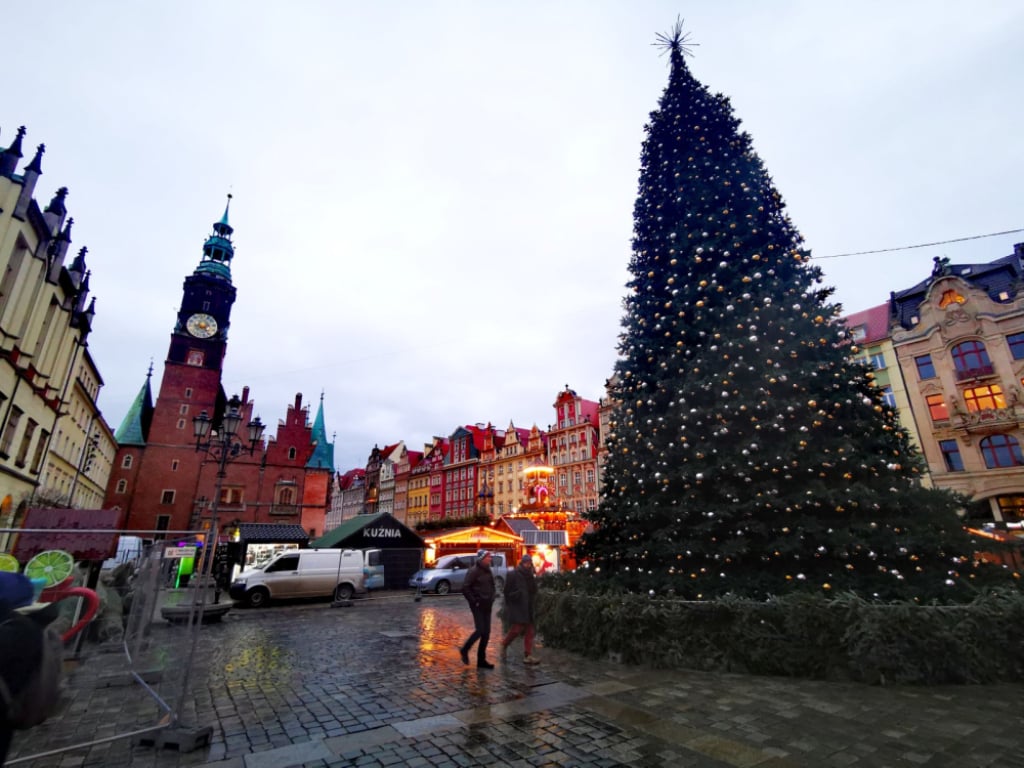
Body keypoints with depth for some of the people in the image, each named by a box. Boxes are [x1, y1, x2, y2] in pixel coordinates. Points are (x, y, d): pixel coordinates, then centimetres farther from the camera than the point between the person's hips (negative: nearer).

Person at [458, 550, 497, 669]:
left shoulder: (488, 571, 11)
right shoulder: (474, 571, -14)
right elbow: (465, 588, -18)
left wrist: (491, 599, 11)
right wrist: (473, 601, -16)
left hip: (487, 606, 8)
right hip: (478, 606, -8)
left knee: (486, 633, 7)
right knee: (480, 630, -10)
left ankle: (481, 660, 16)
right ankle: (465, 650, 14)